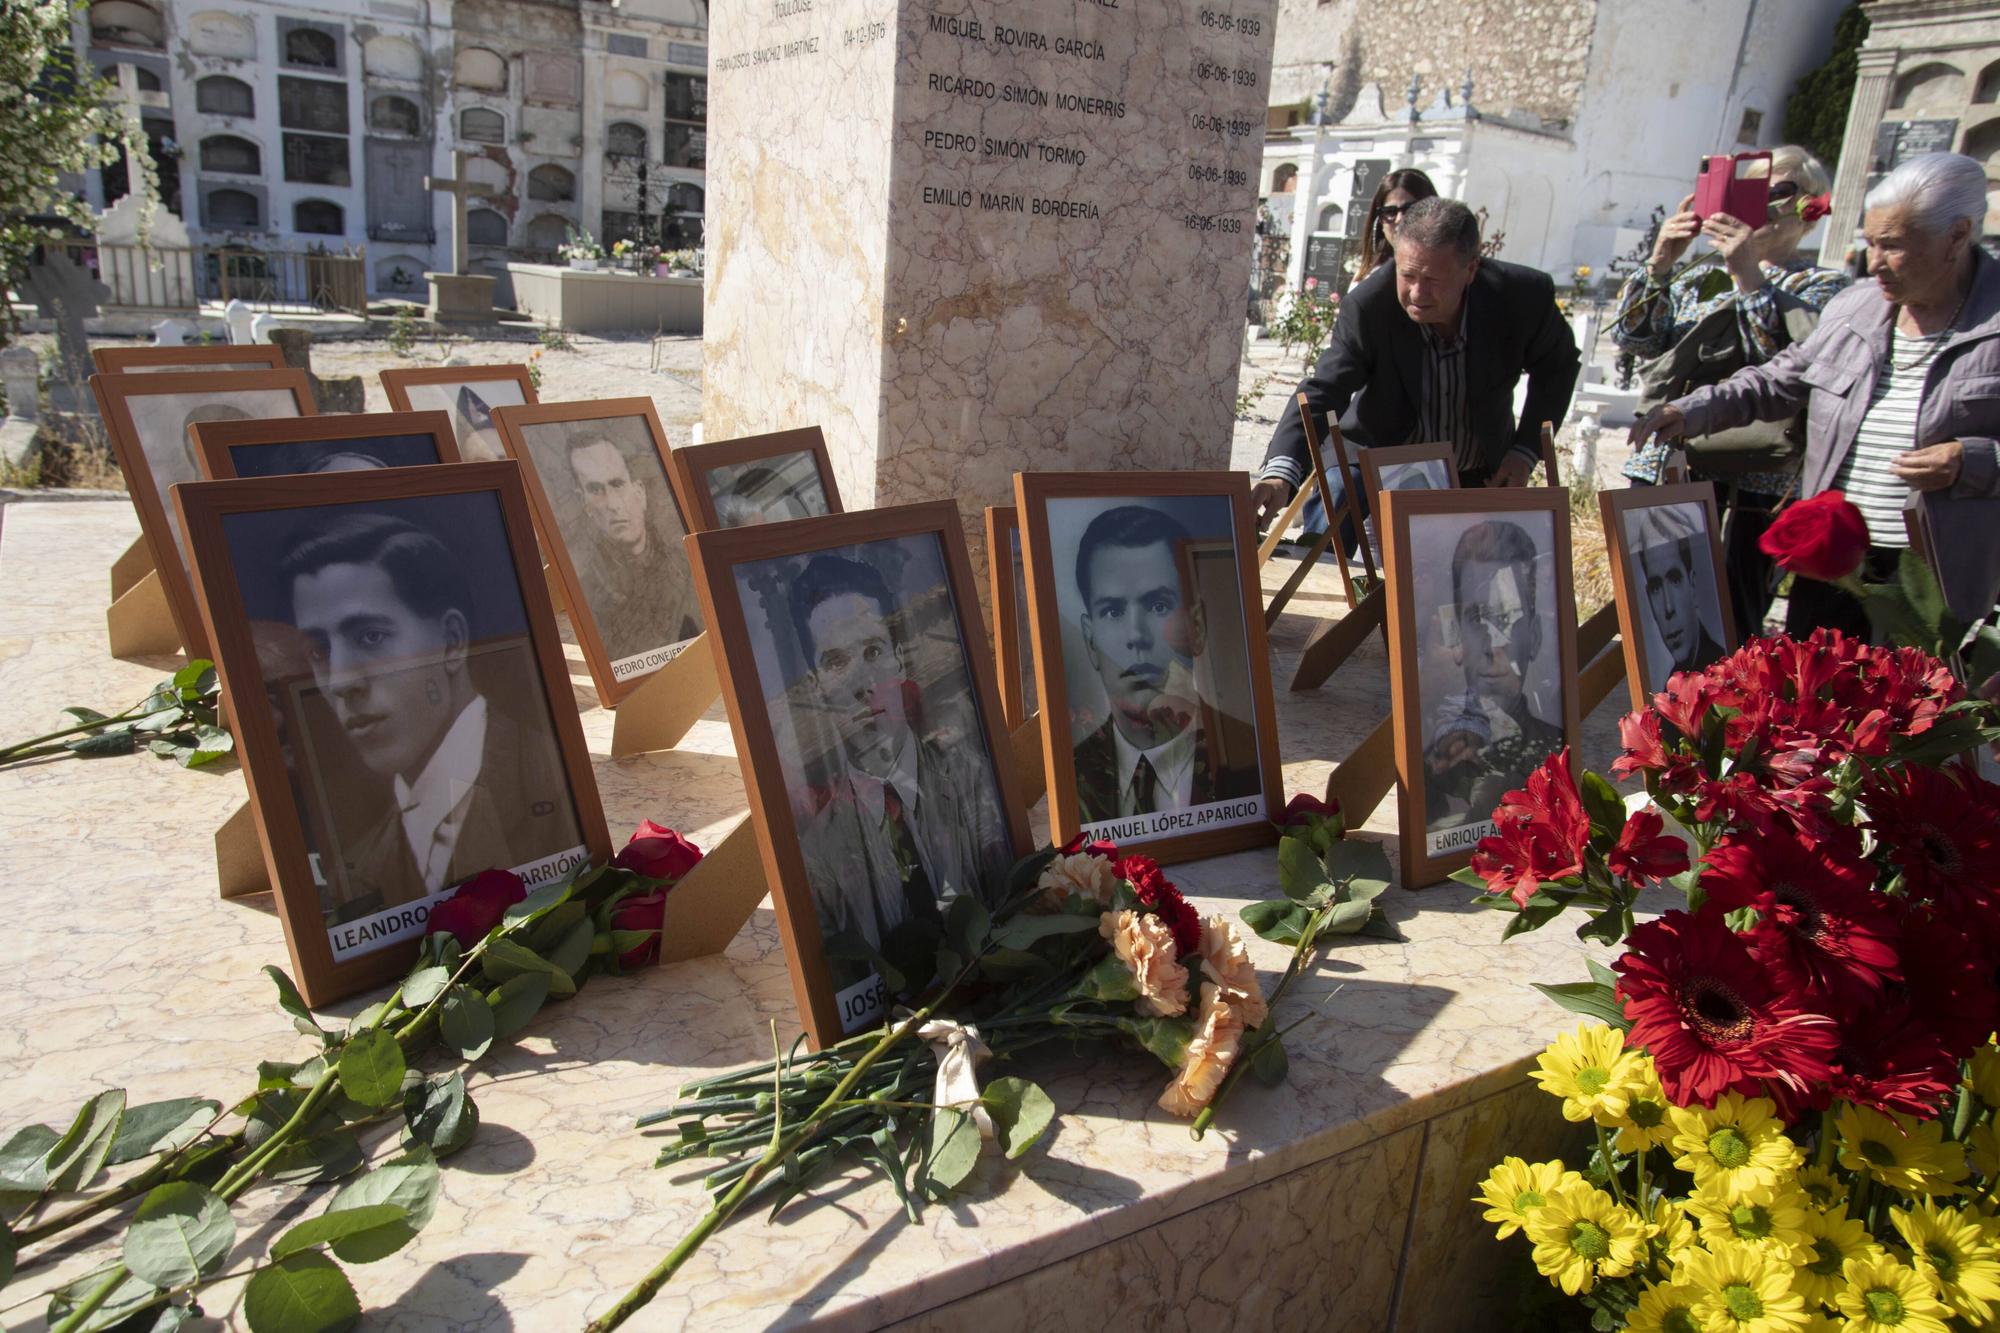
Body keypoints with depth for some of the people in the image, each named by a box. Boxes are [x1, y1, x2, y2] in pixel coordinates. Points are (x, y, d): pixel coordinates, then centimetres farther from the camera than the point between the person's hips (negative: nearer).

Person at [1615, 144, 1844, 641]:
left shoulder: (1822, 286, 6)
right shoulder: (1699, 278, 19)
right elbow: (1633, 338, 5)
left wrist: (1749, 275, -16)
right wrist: (1660, 263, -6)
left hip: (1755, 484, -4)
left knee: (1732, 635, -2)